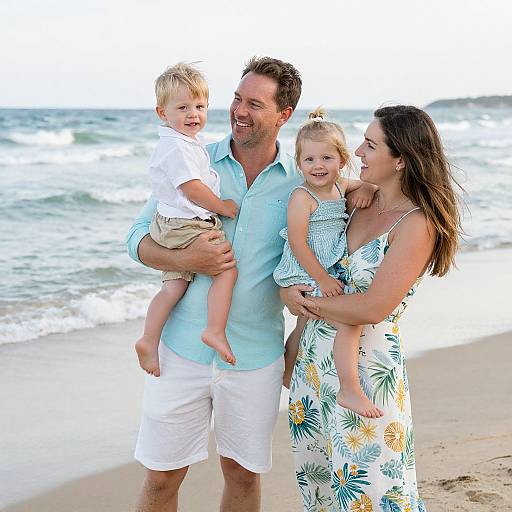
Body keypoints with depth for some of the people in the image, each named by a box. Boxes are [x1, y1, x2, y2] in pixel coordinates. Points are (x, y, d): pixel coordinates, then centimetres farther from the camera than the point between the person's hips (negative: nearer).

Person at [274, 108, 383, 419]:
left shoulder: (339, 186, 6)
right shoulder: (302, 197, -16)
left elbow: (362, 183, 28)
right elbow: (298, 243, -20)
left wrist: (368, 189, 4)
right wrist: (322, 279, -22)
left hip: (327, 274, 9)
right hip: (306, 275, -9)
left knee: (305, 325, 25)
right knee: (349, 322, -19)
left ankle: (287, 374, 46)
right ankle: (350, 391, -15)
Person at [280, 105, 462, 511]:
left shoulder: (418, 225, -17)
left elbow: (372, 308, -22)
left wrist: (308, 302, -10)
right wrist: (289, 289, 0)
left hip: (367, 367, -7)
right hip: (316, 355, 7)